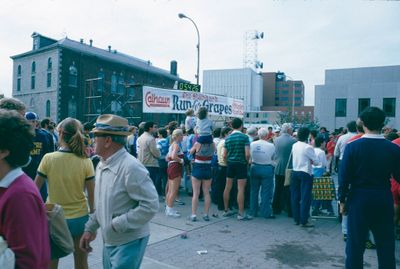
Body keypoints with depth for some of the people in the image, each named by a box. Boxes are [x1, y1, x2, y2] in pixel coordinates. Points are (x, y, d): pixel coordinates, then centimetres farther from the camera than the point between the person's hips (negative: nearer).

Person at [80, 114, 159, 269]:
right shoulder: (101, 165, 5)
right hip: (108, 241, 8)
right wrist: (90, 228, 10)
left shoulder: (131, 167, -24)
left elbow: (150, 205, -26)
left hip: (128, 243, -8)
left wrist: (117, 224, -21)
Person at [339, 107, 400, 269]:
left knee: (355, 246, 10)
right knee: (386, 246, 16)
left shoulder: (352, 147, -11)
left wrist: (342, 201, 1)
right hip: (384, 201, 2)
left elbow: (344, 177, -9)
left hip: (358, 200, -1)